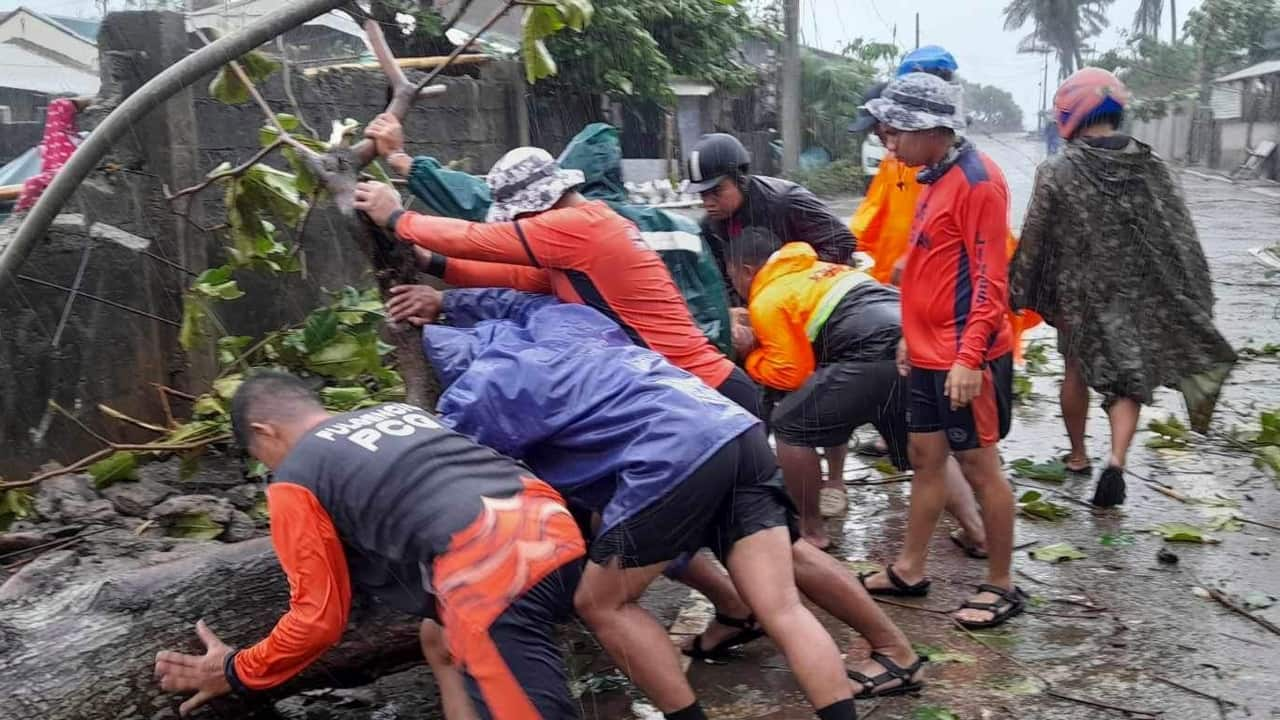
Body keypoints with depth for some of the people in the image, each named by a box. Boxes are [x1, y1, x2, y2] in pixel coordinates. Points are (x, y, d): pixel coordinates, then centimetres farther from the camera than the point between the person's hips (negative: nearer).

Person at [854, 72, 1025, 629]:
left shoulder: (977, 180, -15)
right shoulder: (934, 178, 12)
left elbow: (989, 279, -19)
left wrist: (969, 357, -22)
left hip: (965, 359, -9)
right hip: (929, 354, 9)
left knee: (979, 465, 2)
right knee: (925, 457, 15)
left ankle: (1001, 586, 16)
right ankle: (910, 569, 28)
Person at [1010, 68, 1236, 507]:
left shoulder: (1057, 173, -13)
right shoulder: (1151, 167, -5)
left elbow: (1033, 243, -8)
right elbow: (1181, 240, -3)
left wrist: (1021, 295, 5)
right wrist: (1191, 306, 4)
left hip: (1079, 294, -1)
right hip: (1140, 294, 1)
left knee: (1078, 372, 19)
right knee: (1131, 378, 10)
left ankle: (1078, 454, 33)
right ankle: (1117, 459, -10)